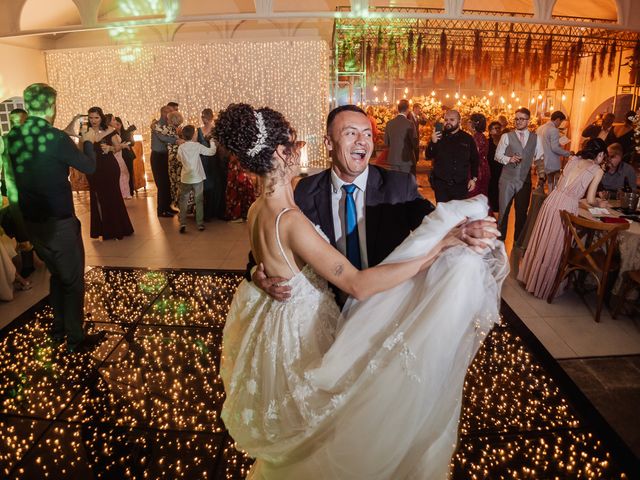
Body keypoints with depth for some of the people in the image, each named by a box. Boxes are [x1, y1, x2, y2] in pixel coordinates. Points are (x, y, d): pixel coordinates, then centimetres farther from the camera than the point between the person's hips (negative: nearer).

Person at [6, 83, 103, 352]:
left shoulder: (13, 138, 0)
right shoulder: (56, 138, -19)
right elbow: (89, 167, -9)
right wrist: (87, 141, 8)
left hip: (31, 221, 7)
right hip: (59, 222, -6)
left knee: (56, 274, 24)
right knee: (73, 279, 8)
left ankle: (59, 328, 35)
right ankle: (75, 338, 16)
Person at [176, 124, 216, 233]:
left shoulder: (181, 148, -2)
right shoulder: (197, 146, -9)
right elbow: (211, 152, -4)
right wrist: (212, 142, 12)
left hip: (185, 178, 1)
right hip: (197, 178, -1)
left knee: (183, 201, 11)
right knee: (199, 201, 10)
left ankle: (182, 223, -1)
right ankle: (200, 224, 12)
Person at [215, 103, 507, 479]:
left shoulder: (257, 210, -5)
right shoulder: (291, 220, -31)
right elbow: (359, 284, -33)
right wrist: (437, 249, -30)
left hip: (270, 323, 9)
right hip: (300, 331, -9)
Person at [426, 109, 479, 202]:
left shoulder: (467, 138, 4)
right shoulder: (439, 136, 4)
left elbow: (474, 160, 10)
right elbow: (429, 156, -1)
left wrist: (474, 178, 4)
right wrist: (433, 142, -18)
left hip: (461, 184, 0)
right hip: (441, 184, 0)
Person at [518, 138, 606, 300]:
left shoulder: (573, 159, 12)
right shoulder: (597, 170, -2)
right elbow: (590, 200, -2)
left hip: (553, 200, 5)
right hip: (566, 207, -5)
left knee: (541, 241, 17)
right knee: (554, 247, 7)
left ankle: (530, 275, 31)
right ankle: (544, 286, 21)